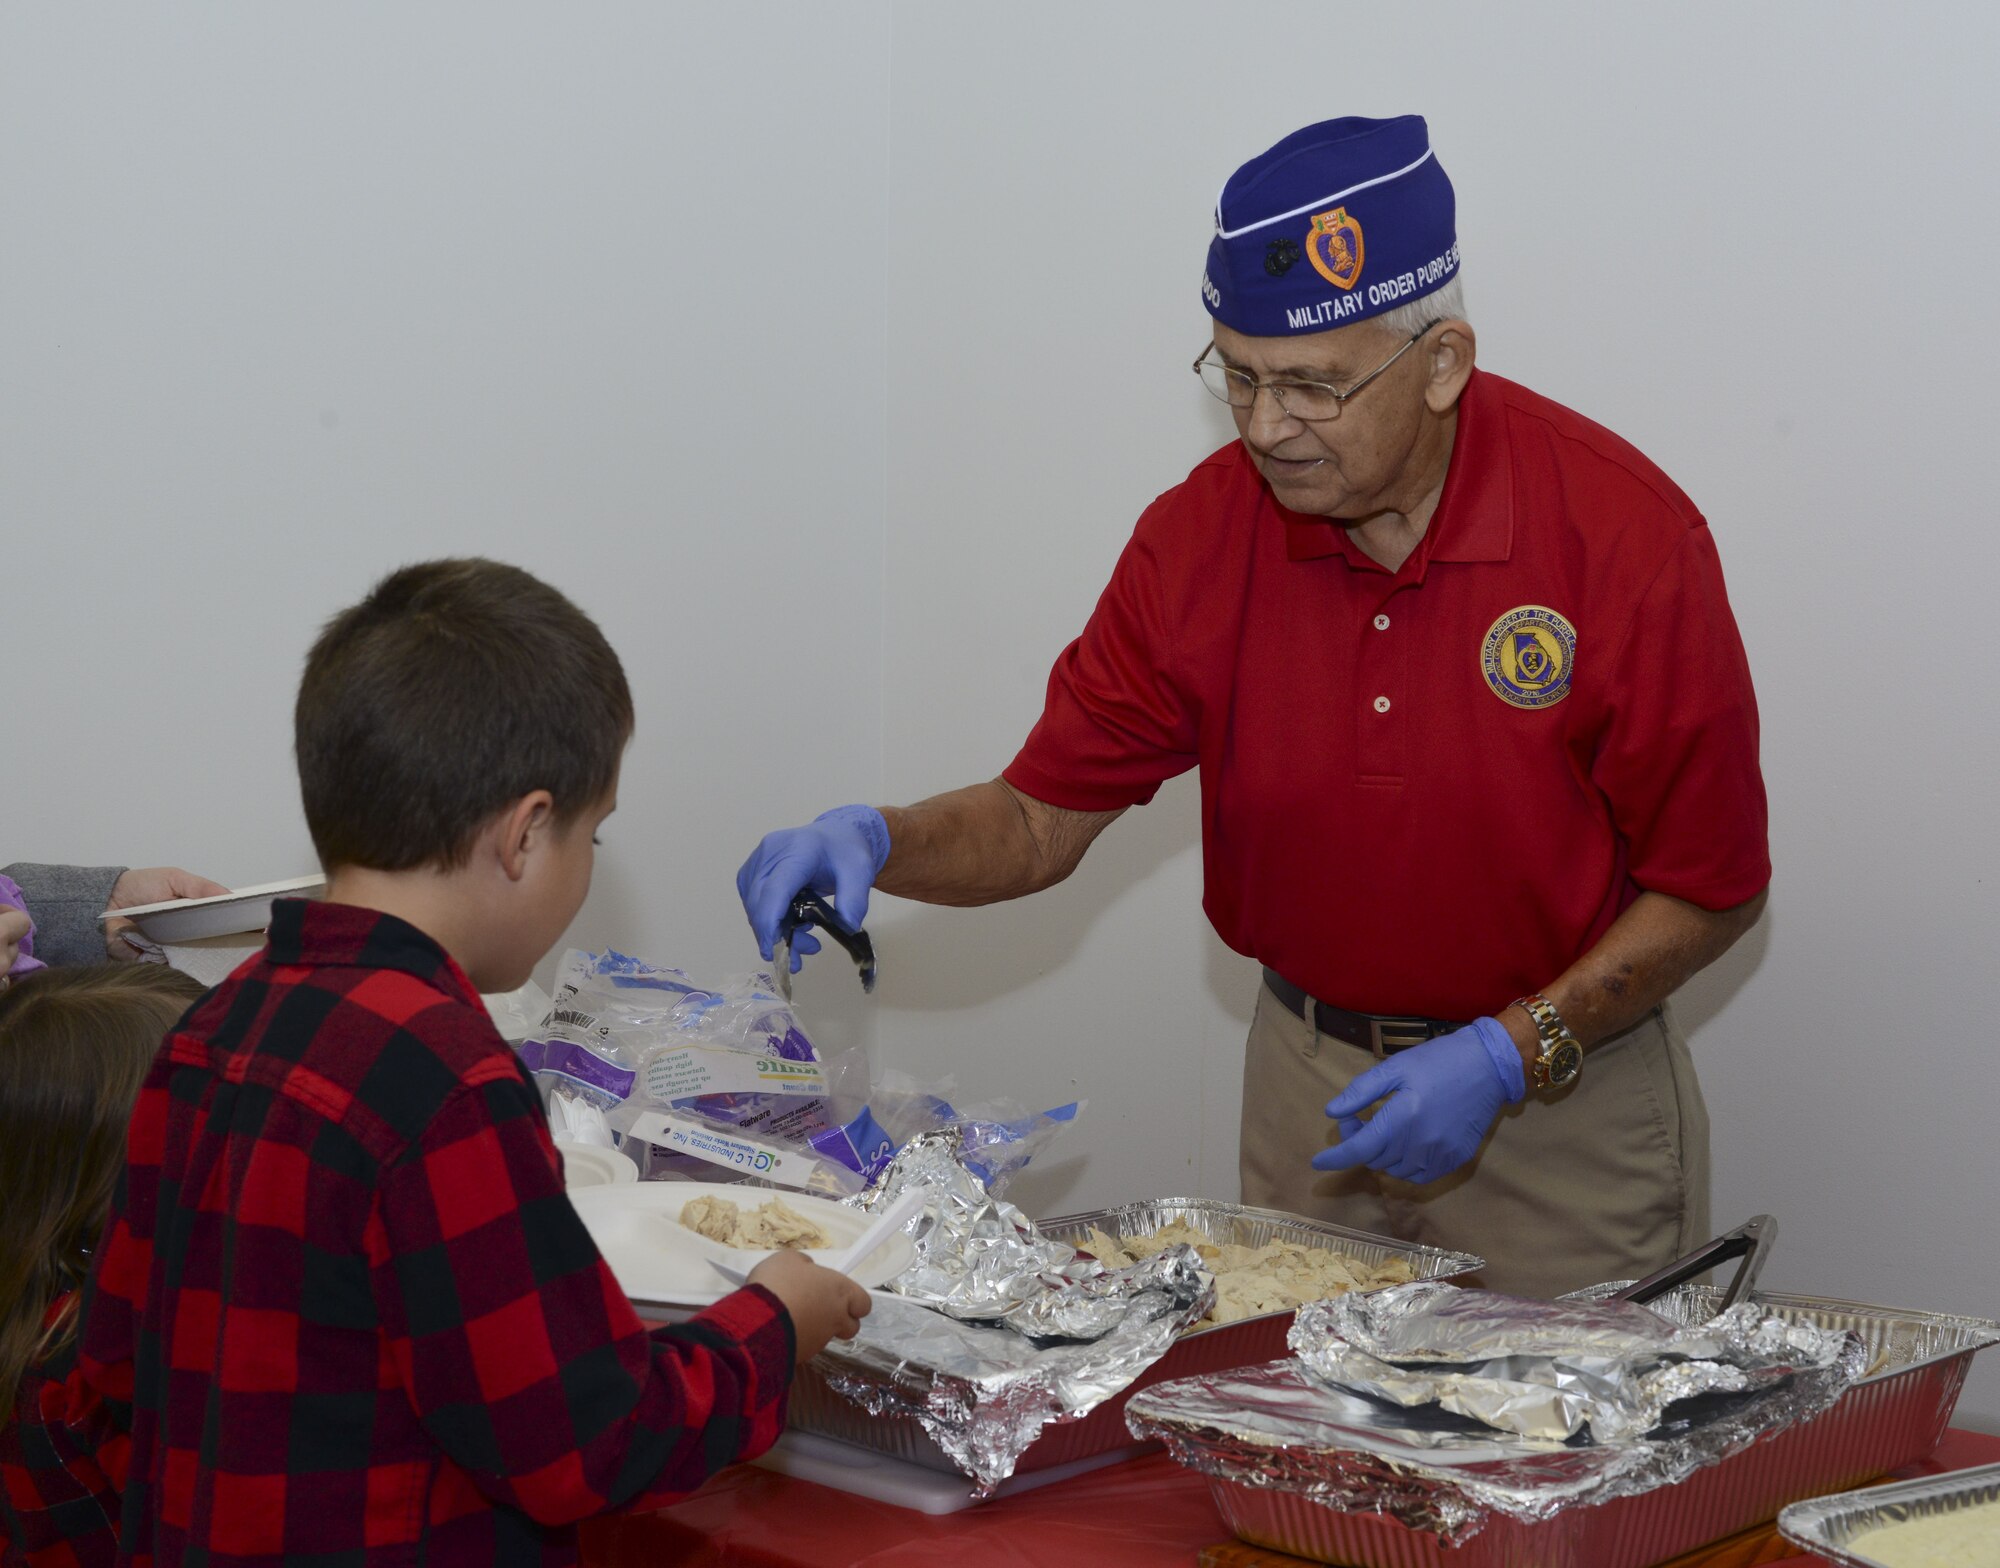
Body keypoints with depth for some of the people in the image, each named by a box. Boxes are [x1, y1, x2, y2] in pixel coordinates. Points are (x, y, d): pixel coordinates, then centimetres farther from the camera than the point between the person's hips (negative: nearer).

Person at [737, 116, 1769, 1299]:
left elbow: (1713, 889, -11)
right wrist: (878, 842, -22)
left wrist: (1511, 1055, -21)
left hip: (1565, 1099, -3)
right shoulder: (1203, 535, -8)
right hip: (1309, 1080, 3)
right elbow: (1046, 817, -2)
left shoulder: (1623, 534, -18)